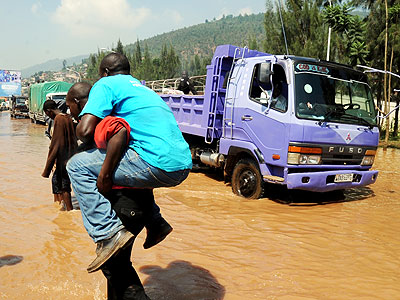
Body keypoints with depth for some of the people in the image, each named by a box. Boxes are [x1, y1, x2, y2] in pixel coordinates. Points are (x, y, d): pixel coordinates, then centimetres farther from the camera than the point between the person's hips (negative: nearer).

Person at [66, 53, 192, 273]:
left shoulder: (106, 84, 6)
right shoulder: (141, 87, 30)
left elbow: (85, 130, -7)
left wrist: (85, 139, 17)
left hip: (159, 165, -9)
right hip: (183, 166, 9)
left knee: (77, 166, 1)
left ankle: (108, 233, -10)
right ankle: (155, 222, 33)